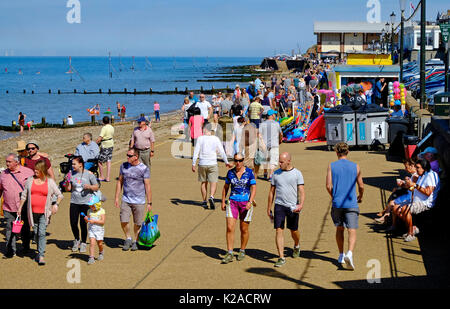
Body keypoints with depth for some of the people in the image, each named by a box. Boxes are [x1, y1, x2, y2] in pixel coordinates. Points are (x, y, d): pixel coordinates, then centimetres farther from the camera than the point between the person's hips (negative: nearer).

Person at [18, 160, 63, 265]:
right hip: (33, 212, 3)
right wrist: (20, 207, 11)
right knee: (36, 233, 11)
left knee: (42, 233, -12)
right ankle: (39, 251, 30)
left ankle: (41, 256, -10)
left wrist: (56, 204, -12)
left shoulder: (50, 182, 0)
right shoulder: (30, 180, 6)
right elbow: (24, 195, 14)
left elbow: (59, 195, 4)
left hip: (44, 212, -3)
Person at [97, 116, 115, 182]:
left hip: (105, 146, -8)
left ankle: (101, 177, 10)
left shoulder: (104, 128, -18)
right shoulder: (112, 127, 5)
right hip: (111, 145, 8)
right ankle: (107, 178, 7)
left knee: (100, 161, 5)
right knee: (108, 162, 7)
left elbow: (99, 138, -24)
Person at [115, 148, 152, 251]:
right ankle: (128, 239, 17)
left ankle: (135, 241, 25)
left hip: (139, 201, -2)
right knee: (123, 221, -6)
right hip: (126, 200, 3)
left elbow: (147, 186, -4)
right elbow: (120, 182, 13)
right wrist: (116, 197, 9)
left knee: (138, 223, 5)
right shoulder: (124, 166, 3)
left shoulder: (144, 169, -7)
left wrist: (149, 203, -5)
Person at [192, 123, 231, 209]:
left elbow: (196, 152, -6)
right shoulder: (216, 139, -1)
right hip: (213, 164, -1)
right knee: (213, 183, 0)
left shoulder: (200, 139, -4)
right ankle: (211, 197, -25)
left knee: (204, 182, 14)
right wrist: (226, 162, 14)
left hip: (202, 164, 1)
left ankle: (204, 201, 17)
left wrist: (193, 164, -3)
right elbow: (222, 152, 3)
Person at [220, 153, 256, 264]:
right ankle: (229, 254, -4)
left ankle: (242, 250, 26)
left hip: (246, 203, -2)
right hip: (233, 202, 2)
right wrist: (223, 202, 12)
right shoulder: (230, 172, 4)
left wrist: (250, 202, -17)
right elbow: (225, 187, 15)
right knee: (230, 228, -8)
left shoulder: (249, 172, -4)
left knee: (244, 229, 6)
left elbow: (253, 188, -5)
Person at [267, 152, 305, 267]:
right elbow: (272, 192, 13)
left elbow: (301, 191, -7)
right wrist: (269, 209, 12)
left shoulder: (297, 174, -1)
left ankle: (296, 245, 45)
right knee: (279, 230, -8)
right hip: (279, 205, 1)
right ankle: (281, 258, -5)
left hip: (293, 207, -1)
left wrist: (301, 204, -24)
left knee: (294, 231, 11)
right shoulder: (276, 174, 6)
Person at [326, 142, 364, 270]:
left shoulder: (331, 166, 0)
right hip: (351, 204, -1)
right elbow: (361, 186, 5)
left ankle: (341, 255, 26)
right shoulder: (355, 167, 1)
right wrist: (360, 197, 25)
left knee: (339, 229, 18)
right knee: (352, 231, -5)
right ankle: (349, 253, -27)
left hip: (337, 203, 2)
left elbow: (328, 186, -5)